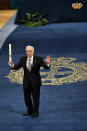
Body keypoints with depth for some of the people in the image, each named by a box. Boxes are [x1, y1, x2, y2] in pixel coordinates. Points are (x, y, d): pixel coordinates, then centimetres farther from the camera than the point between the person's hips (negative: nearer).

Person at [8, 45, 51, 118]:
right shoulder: (23, 59, -3)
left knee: (35, 98, 8)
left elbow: (46, 67, -16)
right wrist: (12, 65, -21)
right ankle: (30, 110, 36)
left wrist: (47, 63, -38)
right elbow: (17, 67, 0)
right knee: (27, 97, 15)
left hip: (35, 82, -3)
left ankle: (35, 112, 26)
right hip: (26, 82, 4)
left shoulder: (38, 59, -12)